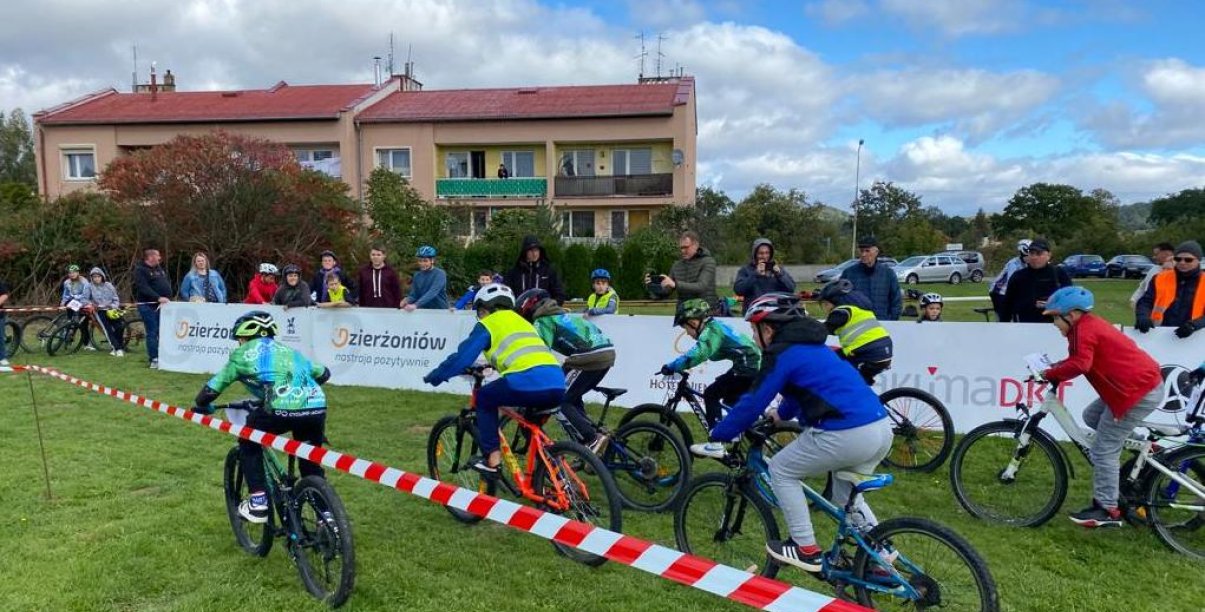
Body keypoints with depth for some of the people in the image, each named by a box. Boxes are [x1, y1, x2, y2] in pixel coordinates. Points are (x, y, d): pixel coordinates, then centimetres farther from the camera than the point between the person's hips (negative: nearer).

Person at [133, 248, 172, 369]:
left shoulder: (159, 268, 17)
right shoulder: (140, 270, -8)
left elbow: (168, 283, 21)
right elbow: (143, 288, -19)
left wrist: (168, 298, 6)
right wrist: (158, 298, -28)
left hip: (163, 305, 7)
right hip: (148, 306, -7)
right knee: (152, 333, -4)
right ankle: (154, 360, 0)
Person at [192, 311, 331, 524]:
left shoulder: (243, 354, 19)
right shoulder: (287, 350, 31)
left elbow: (210, 391, 20)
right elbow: (323, 373, 37)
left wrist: (202, 406, 41)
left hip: (282, 410, -4)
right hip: (317, 407, 4)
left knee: (249, 443, 25)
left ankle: (258, 503, 18)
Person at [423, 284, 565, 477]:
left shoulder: (488, 324, 14)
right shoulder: (522, 321, 33)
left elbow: (462, 357, 10)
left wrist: (434, 376, 25)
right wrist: (494, 365, 59)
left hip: (528, 381, -6)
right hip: (557, 384, 6)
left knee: (484, 399, 19)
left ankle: (492, 459, 12)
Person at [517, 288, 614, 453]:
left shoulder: (542, 321, 2)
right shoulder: (560, 314, 29)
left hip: (590, 356, -9)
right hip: (607, 352, 9)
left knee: (559, 401, -1)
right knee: (572, 398, 21)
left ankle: (592, 439, -8)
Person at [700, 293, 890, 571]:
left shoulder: (782, 354, -3)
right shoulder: (812, 345, 23)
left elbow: (753, 403, -3)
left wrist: (716, 436, 8)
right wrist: (781, 414, 55)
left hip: (845, 434, -9)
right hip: (882, 428, 9)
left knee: (780, 471, 11)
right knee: (845, 495, 30)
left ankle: (805, 549, 14)